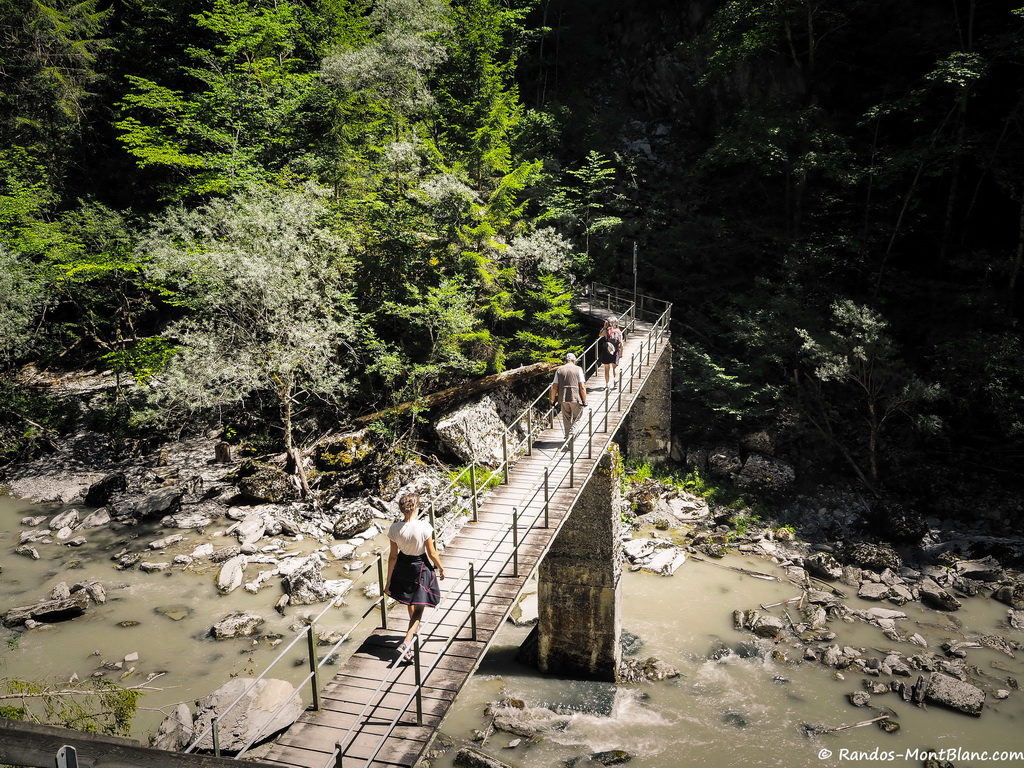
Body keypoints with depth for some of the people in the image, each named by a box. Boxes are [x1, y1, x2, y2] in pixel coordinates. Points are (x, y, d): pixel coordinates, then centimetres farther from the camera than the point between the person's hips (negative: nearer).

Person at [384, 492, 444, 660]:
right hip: (421, 567, -4)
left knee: (411, 602, 29)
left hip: (403, 567, 4)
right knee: (418, 608, 7)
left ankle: (415, 627, 54)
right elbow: (432, 553, -14)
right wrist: (441, 568, 4)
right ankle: (406, 643, -6)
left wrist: (389, 580, 1)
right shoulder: (424, 527, -25)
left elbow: (393, 556, -8)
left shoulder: (394, 528, -16)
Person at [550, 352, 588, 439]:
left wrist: (552, 400, 11)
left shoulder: (559, 370, 6)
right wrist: (584, 401, -4)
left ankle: (567, 436, 18)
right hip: (575, 398, -3)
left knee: (566, 419, 14)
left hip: (563, 398, 3)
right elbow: (582, 387, -8)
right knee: (577, 417, 14)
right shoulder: (578, 369, -2)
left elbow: (554, 387, 3)